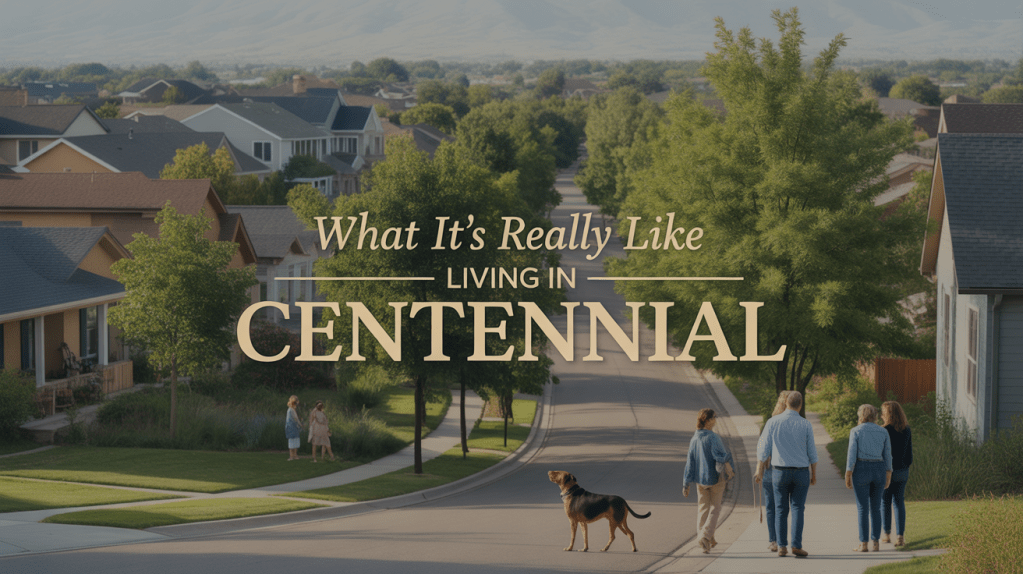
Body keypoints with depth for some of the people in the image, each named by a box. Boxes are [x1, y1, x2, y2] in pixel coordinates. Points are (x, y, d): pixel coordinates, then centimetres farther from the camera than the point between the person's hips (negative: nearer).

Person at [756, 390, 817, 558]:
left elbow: (764, 450, -2)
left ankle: (781, 546, 0)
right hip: (801, 472, 0)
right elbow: (812, 453, -1)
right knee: (797, 509, 2)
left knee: (781, 510, 6)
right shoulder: (805, 425, -5)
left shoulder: (773, 422, -5)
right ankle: (796, 545, -8)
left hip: (780, 472, 0)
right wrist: (814, 474, 11)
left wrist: (760, 470, 15)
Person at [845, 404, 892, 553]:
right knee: (875, 508, 11)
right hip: (879, 471, 3)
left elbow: (852, 454, -10)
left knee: (862, 508, 1)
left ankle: (863, 544, -1)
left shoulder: (856, 431, -5)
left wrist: (848, 476, -7)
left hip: (861, 470, -3)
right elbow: (887, 456, 6)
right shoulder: (883, 432, 5)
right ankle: (876, 543, 7)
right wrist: (888, 477, 13)